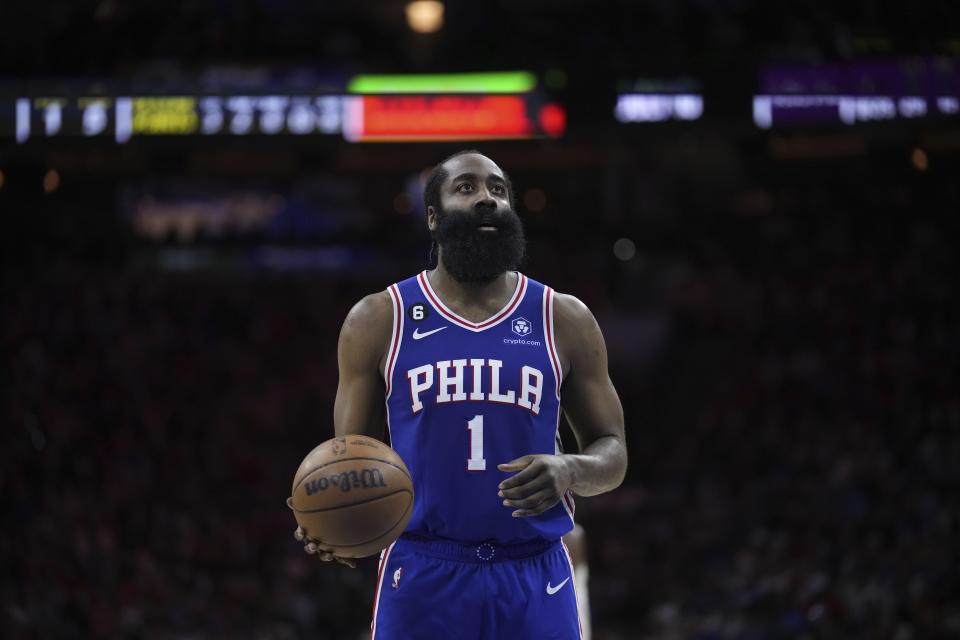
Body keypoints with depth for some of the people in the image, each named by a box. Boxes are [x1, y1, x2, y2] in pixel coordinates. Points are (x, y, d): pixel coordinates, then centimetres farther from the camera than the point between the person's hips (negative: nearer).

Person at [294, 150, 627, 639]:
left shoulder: (564, 320, 6)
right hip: (422, 577, -1)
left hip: (534, 580, 1)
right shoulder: (378, 320, 4)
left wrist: (570, 470, -14)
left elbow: (612, 452, 10)